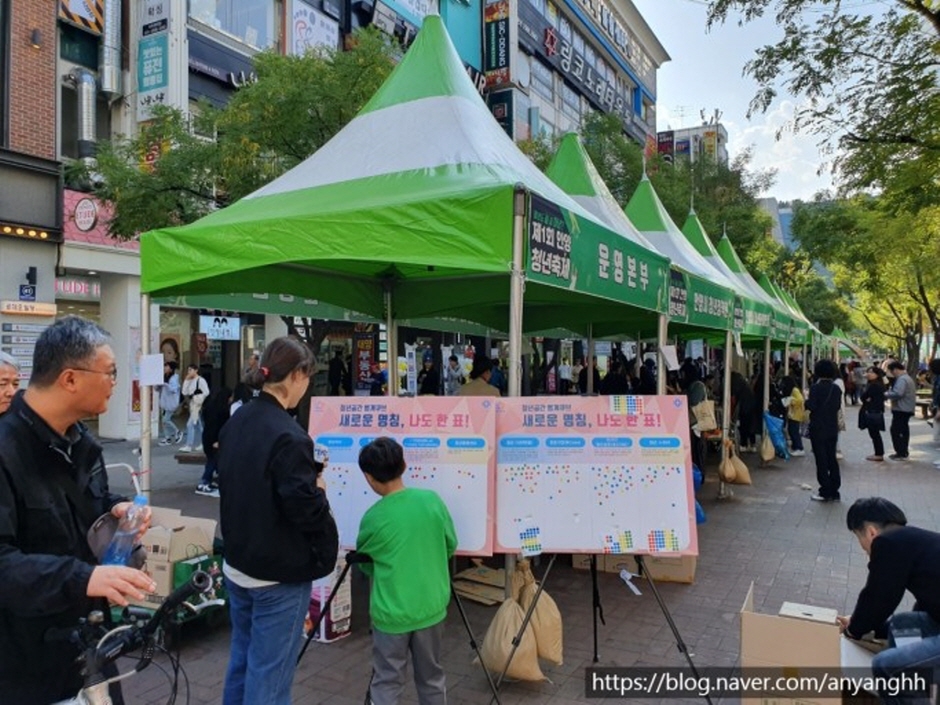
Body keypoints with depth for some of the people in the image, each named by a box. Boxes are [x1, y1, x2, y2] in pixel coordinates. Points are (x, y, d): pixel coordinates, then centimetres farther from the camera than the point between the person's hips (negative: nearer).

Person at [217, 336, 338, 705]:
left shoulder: (235, 422, 3)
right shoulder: (288, 435, -24)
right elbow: (304, 509, -24)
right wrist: (319, 491, -3)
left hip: (238, 563, 8)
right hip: (280, 573, -8)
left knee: (242, 661, 22)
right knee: (269, 674, 5)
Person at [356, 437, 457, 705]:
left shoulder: (373, 518, -14)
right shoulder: (432, 500, -9)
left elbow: (365, 565, 4)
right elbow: (451, 545, 6)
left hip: (391, 614, -3)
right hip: (431, 608, 3)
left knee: (386, 683, 11)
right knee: (432, 678, 19)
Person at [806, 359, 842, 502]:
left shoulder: (815, 388, -14)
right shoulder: (837, 389, 3)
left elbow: (811, 406, -18)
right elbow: (838, 406, 8)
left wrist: (807, 402, 1)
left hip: (818, 429, -5)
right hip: (832, 428, 5)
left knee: (821, 461, 0)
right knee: (832, 459, 12)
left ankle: (825, 492, 2)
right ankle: (834, 491, 16)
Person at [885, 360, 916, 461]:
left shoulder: (902, 379, -17)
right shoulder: (907, 378, 18)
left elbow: (898, 393, -28)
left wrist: (886, 394, -14)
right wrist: (889, 392, 6)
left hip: (901, 410, -11)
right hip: (906, 409, 11)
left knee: (896, 431, -7)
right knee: (904, 430, 16)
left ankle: (901, 453, -6)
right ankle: (904, 452, 23)